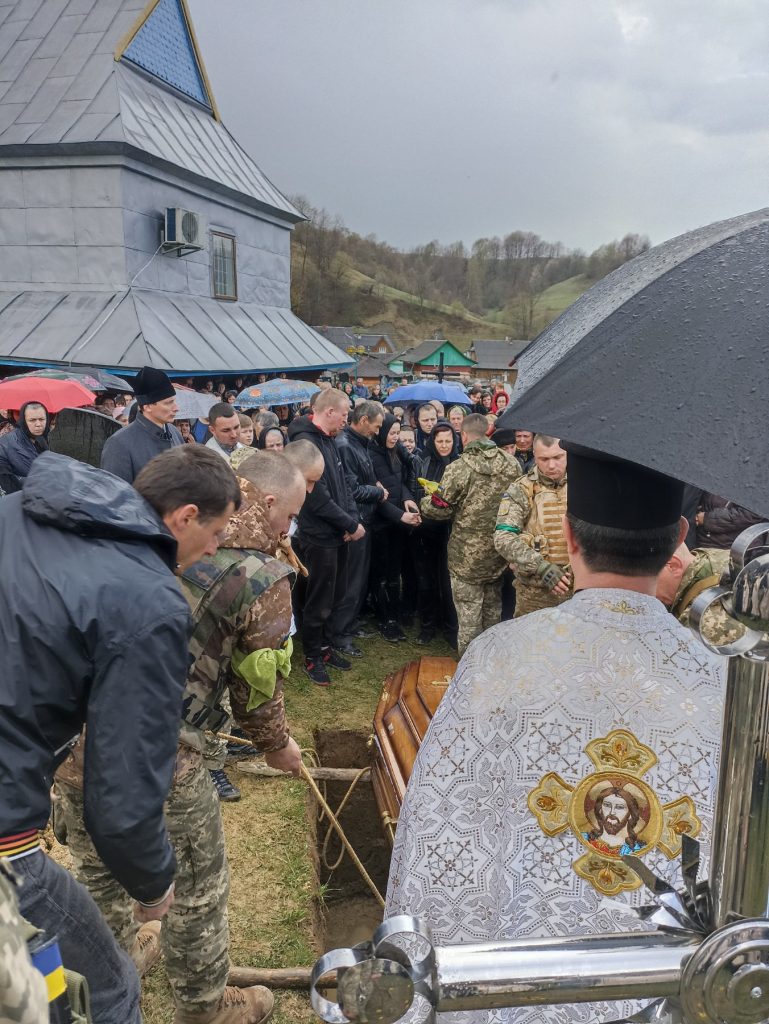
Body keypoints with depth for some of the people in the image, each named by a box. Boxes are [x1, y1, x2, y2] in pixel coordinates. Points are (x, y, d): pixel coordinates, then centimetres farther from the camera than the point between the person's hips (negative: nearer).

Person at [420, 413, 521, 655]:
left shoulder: (458, 468, -18)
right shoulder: (512, 464, -2)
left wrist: (424, 503, 9)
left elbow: (438, 509, -13)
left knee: (468, 619, 7)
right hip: (499, 556, 5)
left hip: (467, 557, -5)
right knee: (493, 613, 22)